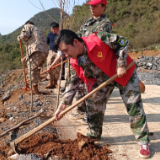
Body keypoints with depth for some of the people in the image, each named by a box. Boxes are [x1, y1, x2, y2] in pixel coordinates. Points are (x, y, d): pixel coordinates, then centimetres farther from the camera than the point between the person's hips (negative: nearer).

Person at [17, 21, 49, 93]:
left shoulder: (27, 26, 18)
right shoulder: (38, 30, 39)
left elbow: (25, 35, -6)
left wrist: (19, 38, 16)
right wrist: (25, 57, 42)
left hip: (37, 51, -8)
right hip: (45, 51, 8)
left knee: (32, 69, 2)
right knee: (36, 68, 21)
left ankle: (35, 89, 5)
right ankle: (35, 86, 26)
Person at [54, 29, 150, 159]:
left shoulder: (98, 39, -32)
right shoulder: (75, 62, -14)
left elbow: (122, 42, -20)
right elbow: (73, 82, -6)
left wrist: (121, 65, -25)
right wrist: (64, 103, -12)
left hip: (124, 72, -4)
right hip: (101, 80, 5)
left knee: (134, 105, -5)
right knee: (93, 106, 4)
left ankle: (143, 142, 8)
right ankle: (93, 135, 27)